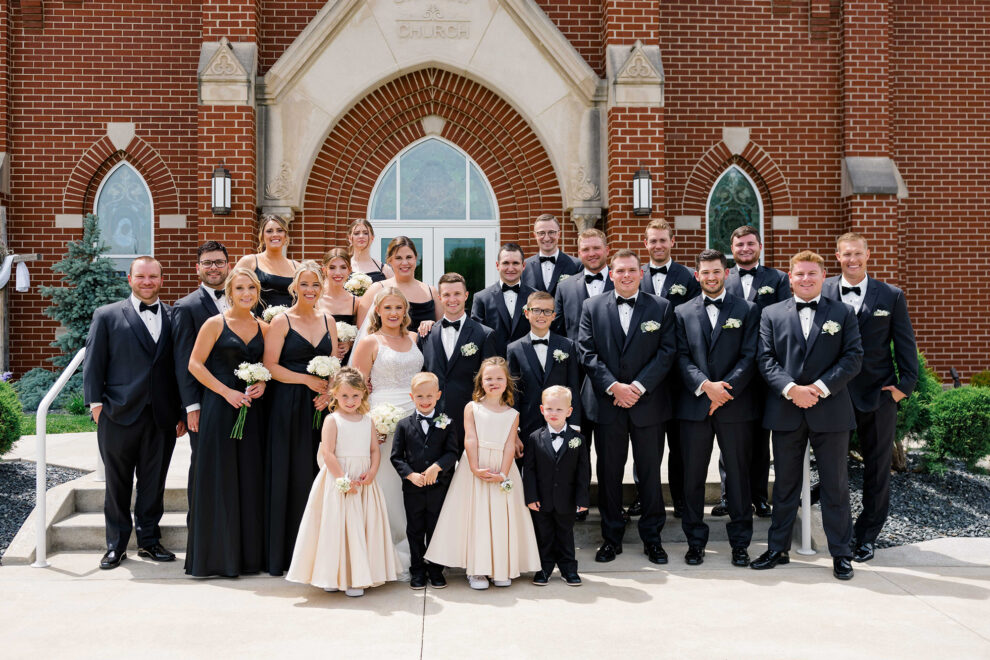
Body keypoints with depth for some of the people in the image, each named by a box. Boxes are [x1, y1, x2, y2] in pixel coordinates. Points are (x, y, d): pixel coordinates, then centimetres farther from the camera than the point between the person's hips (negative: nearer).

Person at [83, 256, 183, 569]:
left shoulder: (173, 317, 7)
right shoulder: (107, 316, 4)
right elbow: (93, 364, 2)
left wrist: (181, 411, 3)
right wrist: (96, 404, -6)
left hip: (162, 416, 1)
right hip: (119, 415, -1)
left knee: (153, 483, 10)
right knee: (117, 484, 8)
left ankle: (149, 540, 24)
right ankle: (116, 544, 20)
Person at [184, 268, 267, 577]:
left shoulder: (262, 328, 10)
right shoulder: (215, 324, -2)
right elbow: (195, 364, -5)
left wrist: (262, 383, -3)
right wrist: (227, 392, -14)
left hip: (251, 410, 4)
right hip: (219, 409, -4)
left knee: (250, 478, 6)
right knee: (219, 478, -1)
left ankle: (248, 553, 16)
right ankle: (217, 555, 10)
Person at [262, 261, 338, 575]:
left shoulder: (328, 320, 12)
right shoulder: (282, 321, -2)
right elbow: (270, 366, -8)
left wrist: (328, 392, -6)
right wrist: (308, 379, -13)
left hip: (321, 407, 4)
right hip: (289, 407, -4)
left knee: (319, 474, 4)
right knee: (290, 476, -1)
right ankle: (285, 553, 8)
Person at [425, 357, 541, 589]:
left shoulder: (512, 414, 6)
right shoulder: (472, 408, 3)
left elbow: (509, 445, -2)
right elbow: (470, 439, -6)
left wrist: (503, 474, -13)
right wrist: (475, 468, -16)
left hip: (502, 471, 1)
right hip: (476, 469, -1)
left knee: (502, 517, 3)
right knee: (476, 515, -1)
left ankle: (502, 568, 15)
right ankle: (476, 570, 7)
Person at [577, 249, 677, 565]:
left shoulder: (661, 307, 4)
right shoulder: (592, 307, 6)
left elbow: (667, 352, -3)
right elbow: (587, 352, -1)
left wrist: (639, 386, -13)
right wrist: (613, 386, -12)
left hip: (648, 403, 0)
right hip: (607, 405, 1)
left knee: (650, 472, 6)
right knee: (609, 472, 7)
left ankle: (652, 537, 19)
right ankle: (611, 537, 19)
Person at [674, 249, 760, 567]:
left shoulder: (747, 310, 6)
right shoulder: (683, 312, 10)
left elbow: (750, 357, -2)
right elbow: (682, 357, 2)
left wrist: (725, 388, -13)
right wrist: (705, 385, -13)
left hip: (735, 405, -1)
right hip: (694, 405, 1)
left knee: (738, 473, 5)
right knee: (692, 475, 4)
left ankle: (740, 543, 16)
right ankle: (695, 541, 16)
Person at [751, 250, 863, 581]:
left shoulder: (843, 313, 6)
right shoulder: (772, 314, 8)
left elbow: (853, 356, -2)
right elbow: (765, 358, 0)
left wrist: (821, 387, -14)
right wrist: (791, 389, -15)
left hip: (830, 410, -1)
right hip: (786, 412, 1)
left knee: (836, 485, 5)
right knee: (785, 484, 10)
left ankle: (840, 553, 16)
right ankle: (777, 548, 19)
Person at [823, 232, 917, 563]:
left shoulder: (891, 296, 3)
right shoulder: (821, 292, 1)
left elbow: (905, 342, 5)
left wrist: (906, 383, -3)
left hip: (878, 394, 1)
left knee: (877, 467, 7)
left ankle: (867, 535, 21)